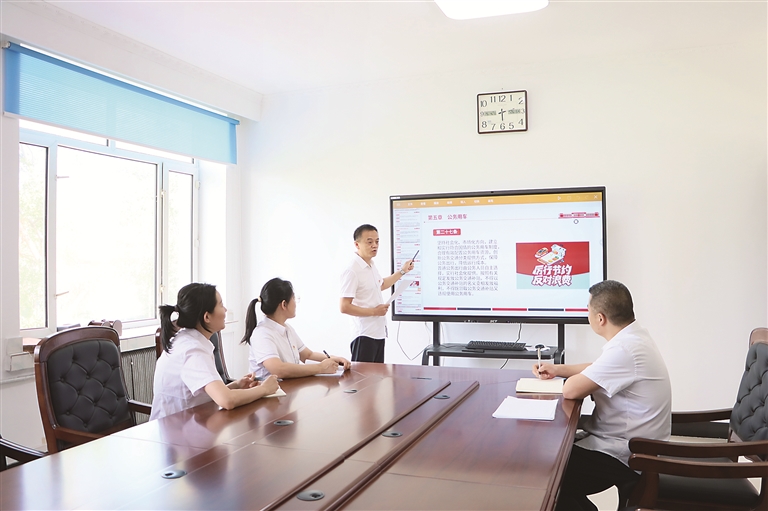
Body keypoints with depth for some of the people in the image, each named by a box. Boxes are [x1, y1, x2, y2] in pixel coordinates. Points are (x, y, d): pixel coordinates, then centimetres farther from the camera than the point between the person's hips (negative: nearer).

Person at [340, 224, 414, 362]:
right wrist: (373, 311, -16)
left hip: (378, 333, 9)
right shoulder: (352, 270, -19)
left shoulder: (371, 265, 9)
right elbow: (344, 307, -22)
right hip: (364, 335, -9)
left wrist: (402, 271, 29)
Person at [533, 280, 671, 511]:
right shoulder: (634, 335, 4)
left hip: (624, 455, -10)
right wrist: (558, 369, 17)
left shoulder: (624, 350, -27)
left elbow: (571, 390, -27)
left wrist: (576, 378, -5)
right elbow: (601, 370, 22)